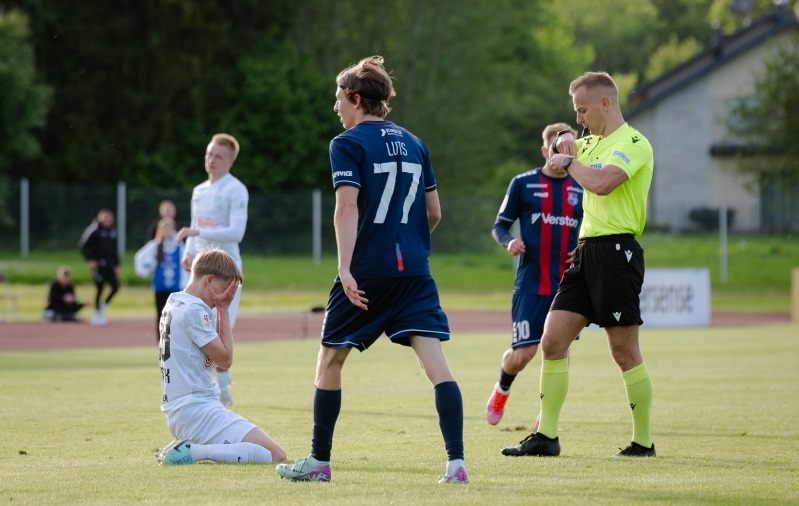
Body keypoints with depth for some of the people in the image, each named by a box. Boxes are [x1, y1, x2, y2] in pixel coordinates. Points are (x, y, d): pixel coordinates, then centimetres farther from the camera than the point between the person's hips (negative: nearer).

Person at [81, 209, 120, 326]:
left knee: (115, 287, -5)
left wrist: (116, 265, 15)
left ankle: (102, 306, 17)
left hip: (110, 266, 6)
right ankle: (97, 314, 10)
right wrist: (90, 260, -18)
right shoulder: (96, 233, -7)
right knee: (100, 289, -3)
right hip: (99, 266, -5)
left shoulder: (113, 233, 11)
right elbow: (85, 248, -6)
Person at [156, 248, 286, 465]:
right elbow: (225, 358, -9)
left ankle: (185, 445, 10)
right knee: (276, 455, -18)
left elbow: (217, 348, 18)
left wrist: (220, 310, 3)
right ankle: (195, 452, -20)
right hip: (197, 411, -10)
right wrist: (223, 309, -3)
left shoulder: (174, 303, 15)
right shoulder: (194, 310, -15)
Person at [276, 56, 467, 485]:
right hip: (414, 272, 4)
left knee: (330, 360, 12)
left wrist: (345, 268, -23)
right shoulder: (414, 144, 14)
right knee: (436, 364, -5)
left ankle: (319, 461, 19)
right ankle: (456, 462, -17)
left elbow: (347, 208, -15)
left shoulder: (348, 144, -3)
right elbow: (434, 213, 17)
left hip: (367, 273, -4)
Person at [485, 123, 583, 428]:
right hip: (531, 282, -3)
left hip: (567, 285, 3)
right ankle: (502, 390, 25)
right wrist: (508, 242, -16)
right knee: (523, 353, -7)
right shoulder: (523, 183, 0)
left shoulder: (581, 189, 8)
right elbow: (500, 225, 6)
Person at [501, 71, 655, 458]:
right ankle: (546, 436, 4)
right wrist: (565, 146, 13)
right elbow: (556, 159, 36)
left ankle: (643, 441, 7)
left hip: (616, 252, -9)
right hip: (586, 250, 9)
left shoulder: (633, 143, -10)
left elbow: (601, 182, -26)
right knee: (552, 341, 1)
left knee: (625, 352, -3)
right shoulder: (592, 143, 18)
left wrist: (569, 162, -8)